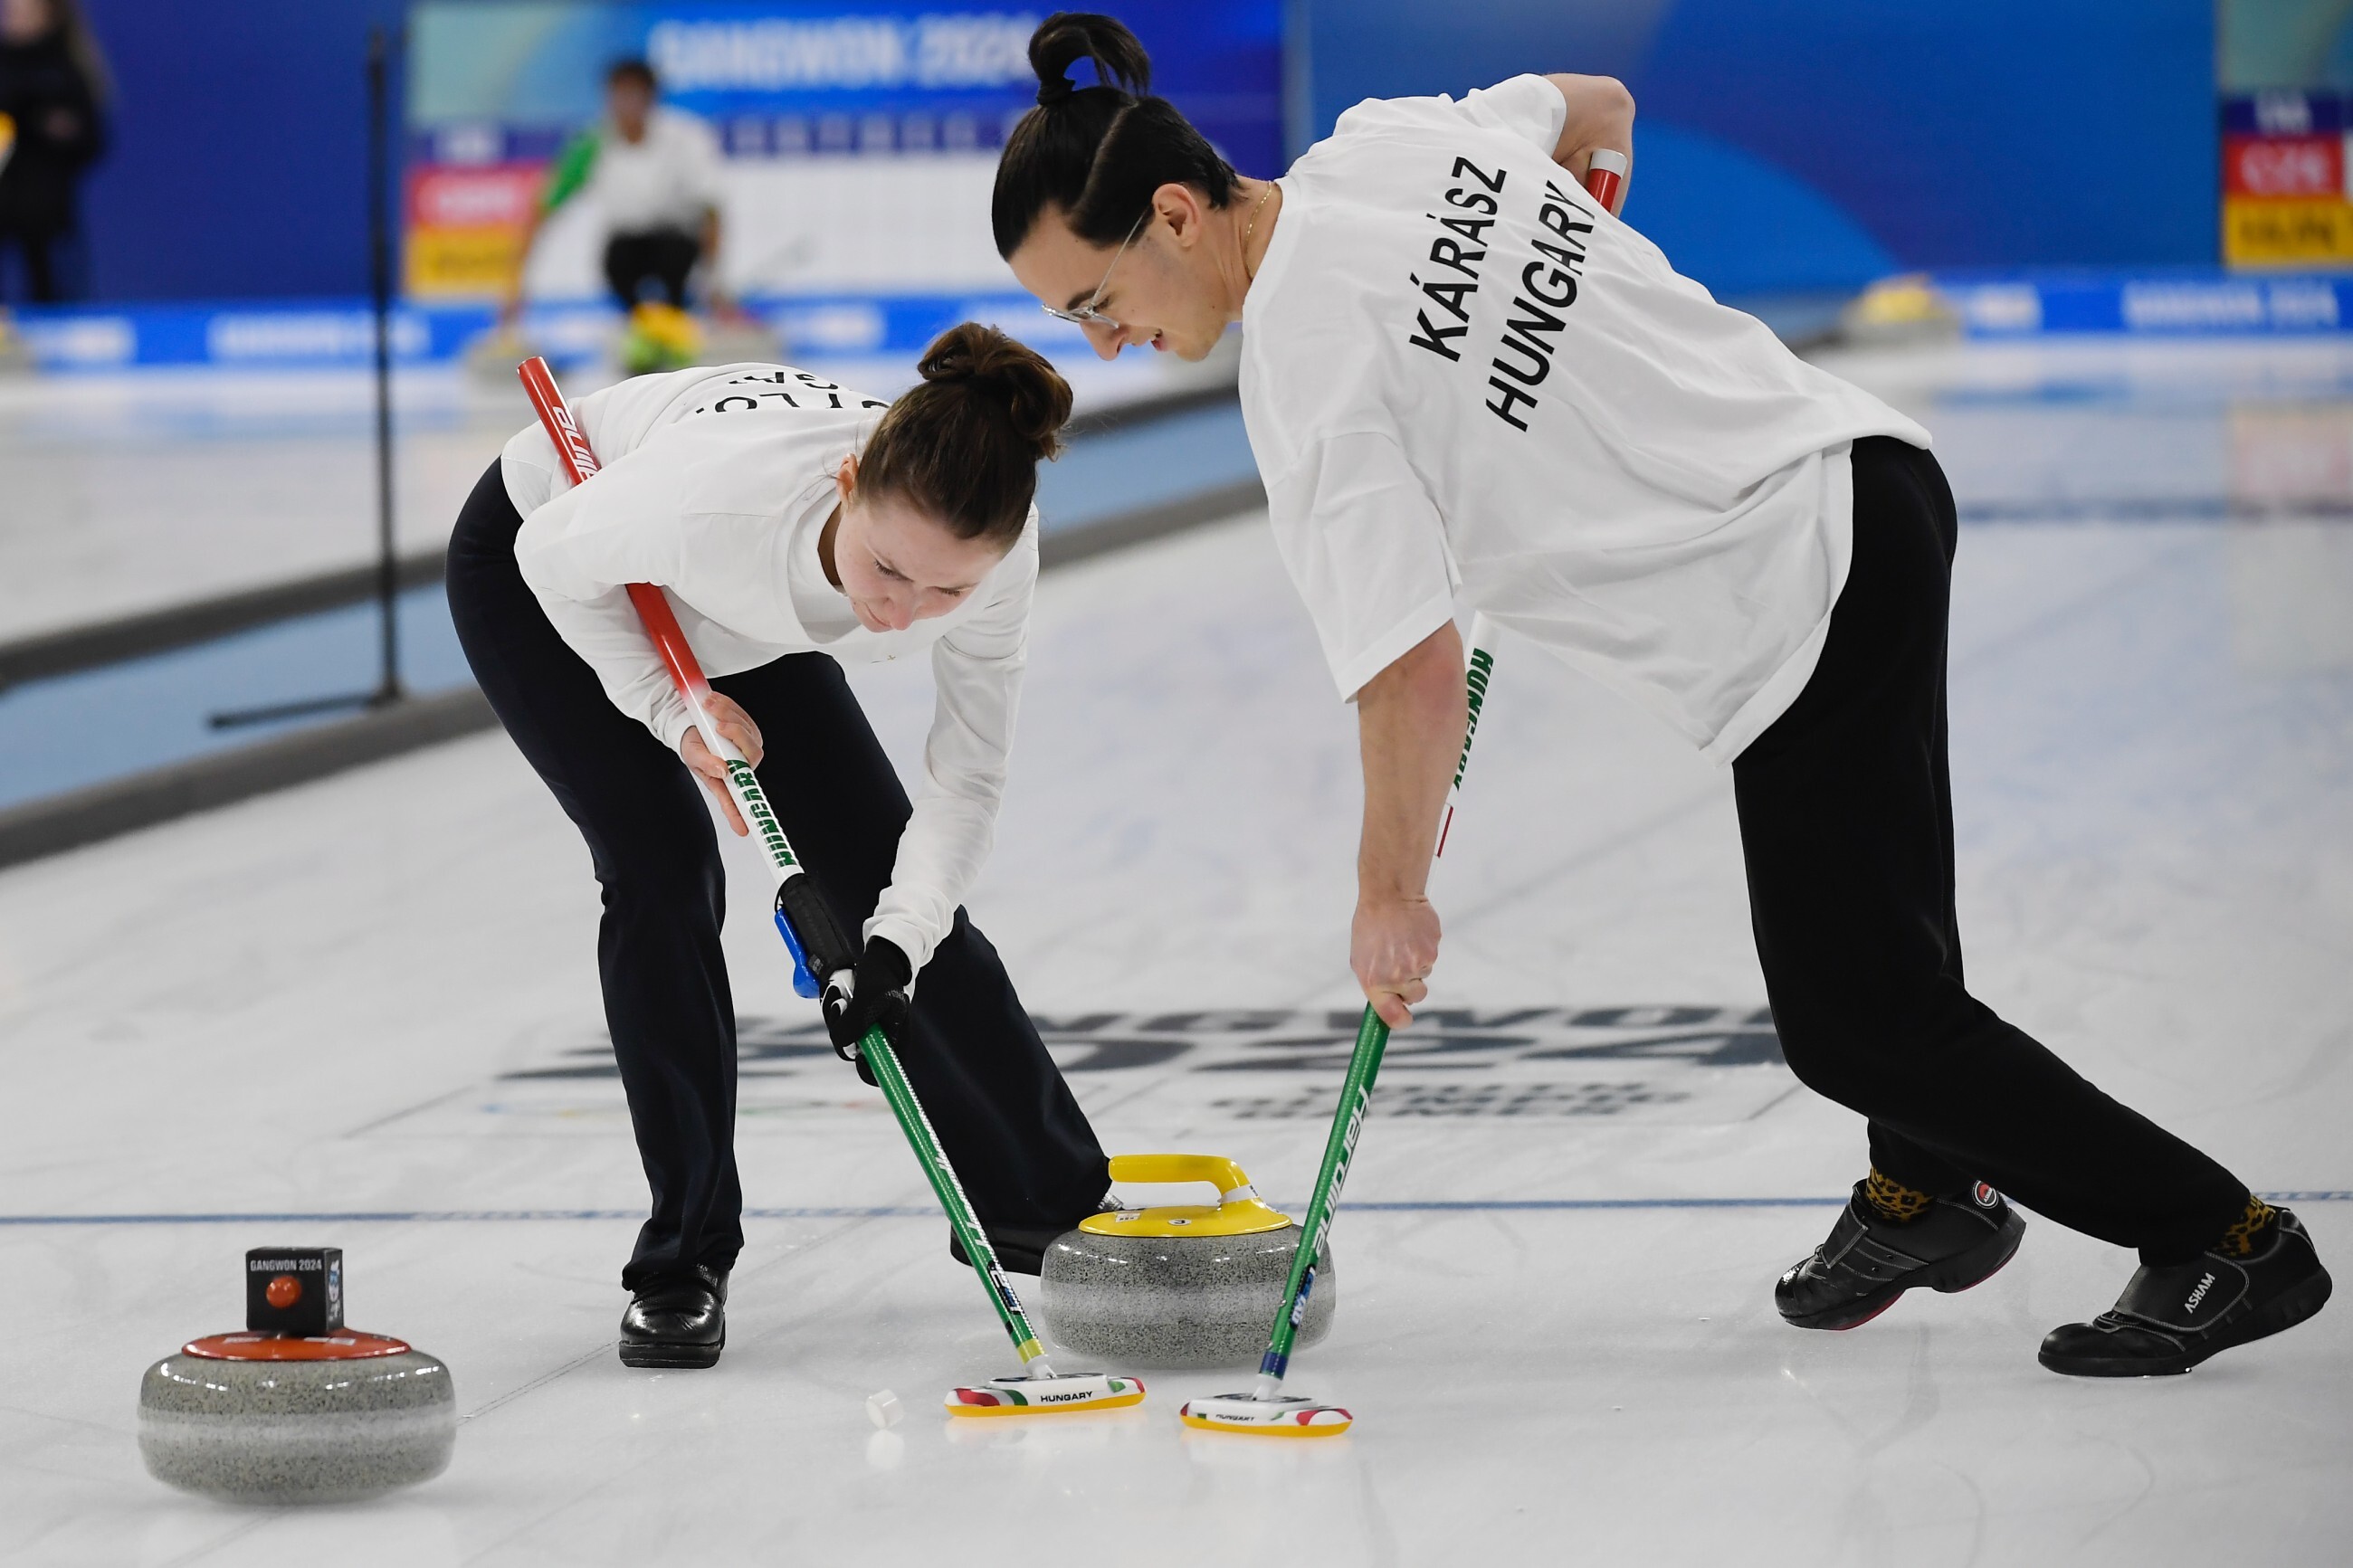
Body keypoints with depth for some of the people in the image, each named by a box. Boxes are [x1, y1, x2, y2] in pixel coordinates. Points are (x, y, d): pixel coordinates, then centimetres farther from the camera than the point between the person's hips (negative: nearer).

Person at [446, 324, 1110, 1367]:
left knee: (883, 884, 2)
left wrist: (899, 943, -32)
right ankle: (683, 1265, -6)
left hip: (725, 608, 4)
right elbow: (556, 559, -23)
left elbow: (965, 776, -20)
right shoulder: (715, 489, -46)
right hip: (534, 571, -4)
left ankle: (1053, 1204, 21)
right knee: (666, 870, -18)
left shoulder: (990, 549, -33)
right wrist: (672, 706, -28)